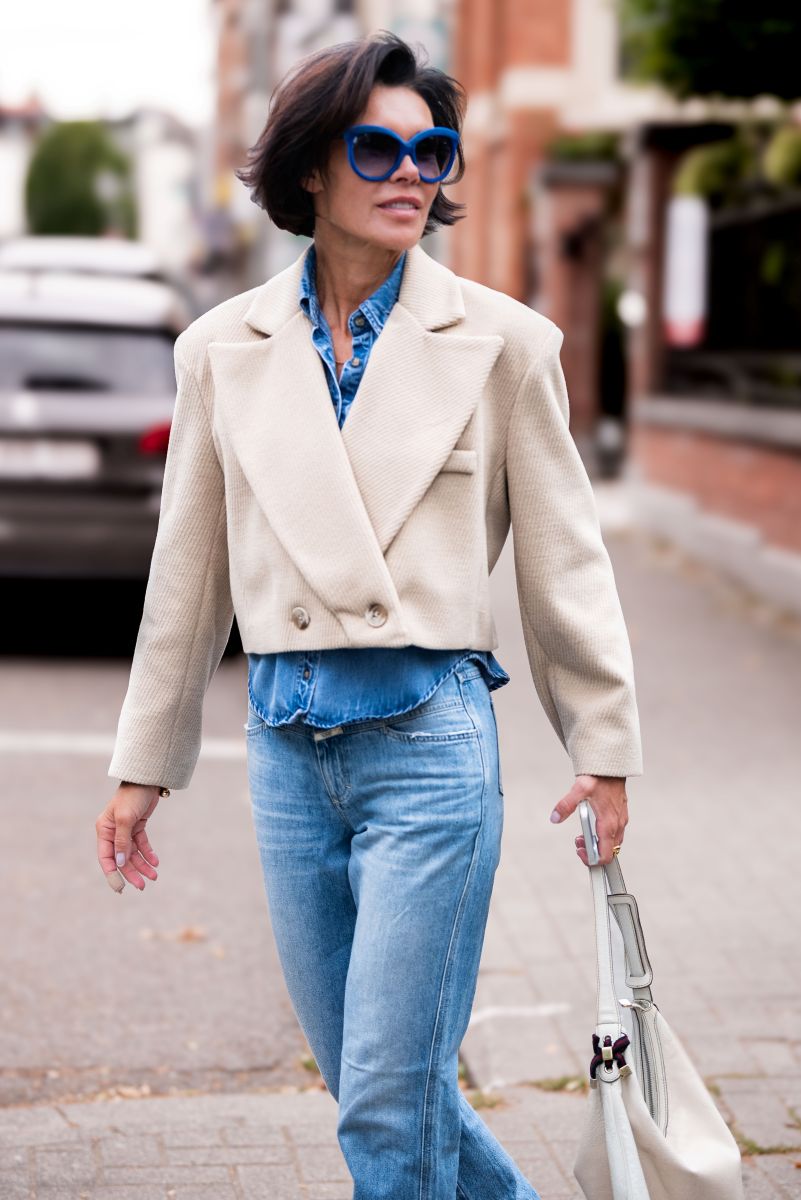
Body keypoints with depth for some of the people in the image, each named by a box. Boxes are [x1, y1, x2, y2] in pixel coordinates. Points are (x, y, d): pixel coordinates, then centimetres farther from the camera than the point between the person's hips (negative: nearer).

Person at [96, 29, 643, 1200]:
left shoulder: (501, 340, -2)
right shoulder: (224, 348, 5)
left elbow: (563, 555, 4)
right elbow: (189, 572, 11)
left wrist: (602, 746, 6)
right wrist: (144, 765, 14)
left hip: (430, 742, -3)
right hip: (288, 745, 4)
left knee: (387, 1104, -4)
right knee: (371, 1082, 14)